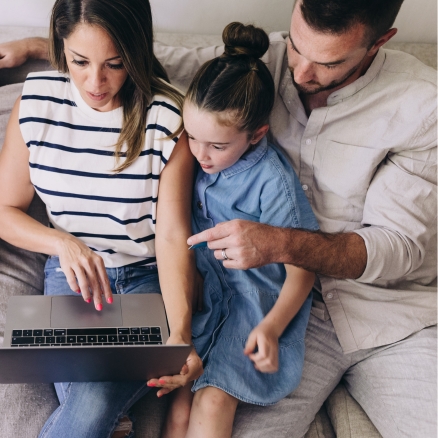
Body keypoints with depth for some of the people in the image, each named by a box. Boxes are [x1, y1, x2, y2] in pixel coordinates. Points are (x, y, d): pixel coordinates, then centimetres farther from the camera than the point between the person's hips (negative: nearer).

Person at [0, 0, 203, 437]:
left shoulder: (168, 117, -14)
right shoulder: (36, 101, -5)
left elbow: (173, 234, -16)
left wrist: (179, 333, -31)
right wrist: (64, 243, -18)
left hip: (148, 277, -2)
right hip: (70, 272, 2)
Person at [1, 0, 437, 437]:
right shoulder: (261, 61, 0)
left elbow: (401, 245, -12)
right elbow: (156, 60, 14)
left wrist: (280, 244, -27)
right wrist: (36, 45, 12)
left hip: (395, 311, 0)